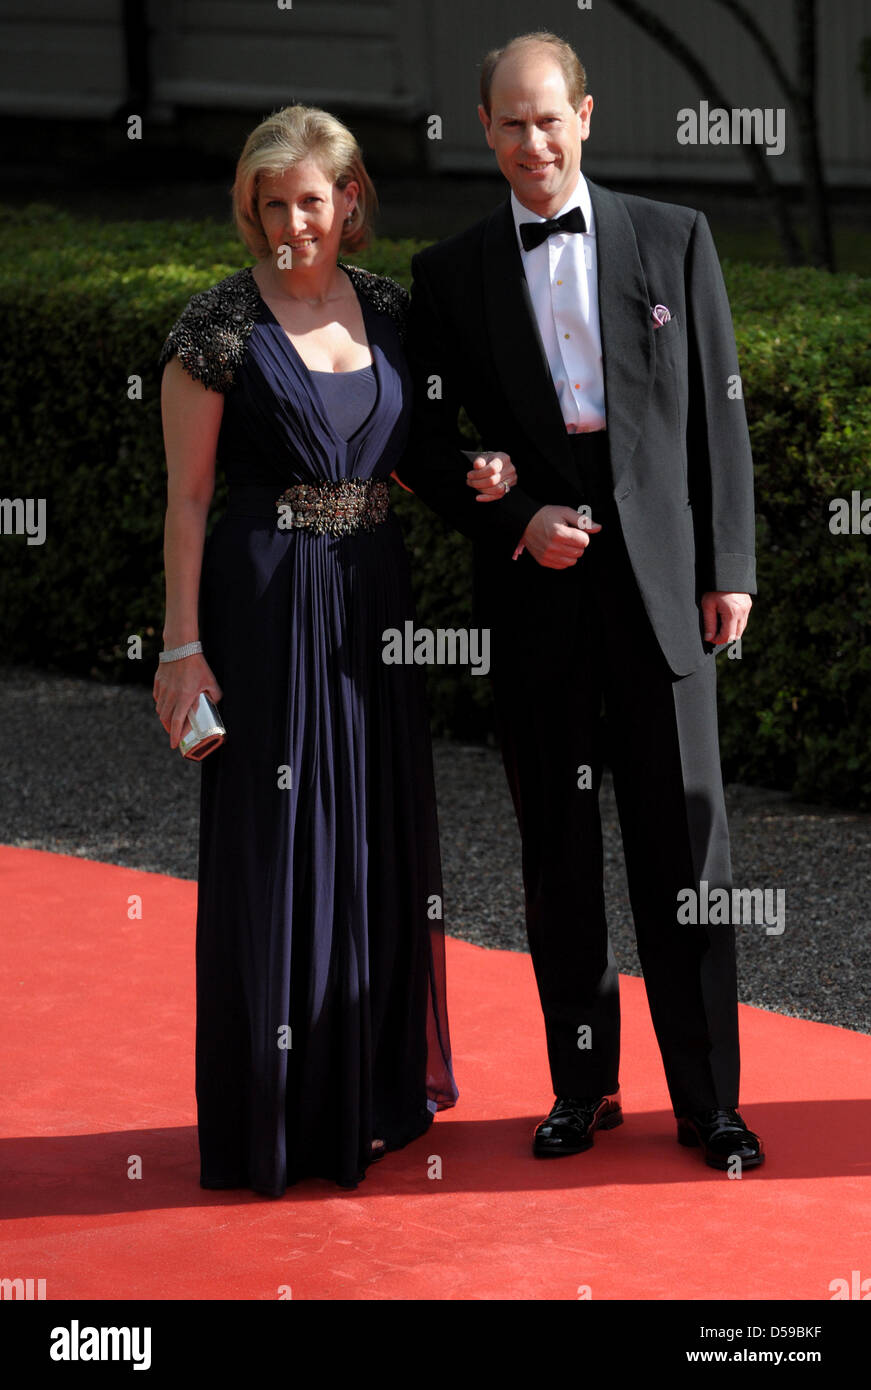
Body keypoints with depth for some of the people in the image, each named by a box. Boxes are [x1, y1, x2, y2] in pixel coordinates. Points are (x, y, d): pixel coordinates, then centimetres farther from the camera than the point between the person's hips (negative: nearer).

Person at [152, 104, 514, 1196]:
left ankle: (374, 1088, 27)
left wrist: (477, 474, -4)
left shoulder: (388, 308, 7)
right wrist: (182, 645, -12)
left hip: (375, 599, 5)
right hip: (267, 604, -5)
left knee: (379, 841, 12)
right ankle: (276, 1113, 10)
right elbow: (187, 493, -8)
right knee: (275, 847, -1)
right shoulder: (220, 323, -7)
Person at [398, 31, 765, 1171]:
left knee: (685, 844, 1)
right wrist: (515, 522, -9)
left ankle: (708, 1100, 10)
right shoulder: (451, 274, 6)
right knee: (557, 853, 7)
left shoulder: (675, 240, 5)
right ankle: (583, 1086, 19)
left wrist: (731, 567, 0)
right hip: (534, 596, 1)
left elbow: (720, 415, 5)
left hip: (660, 580, -1)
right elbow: (426, 445, 7)